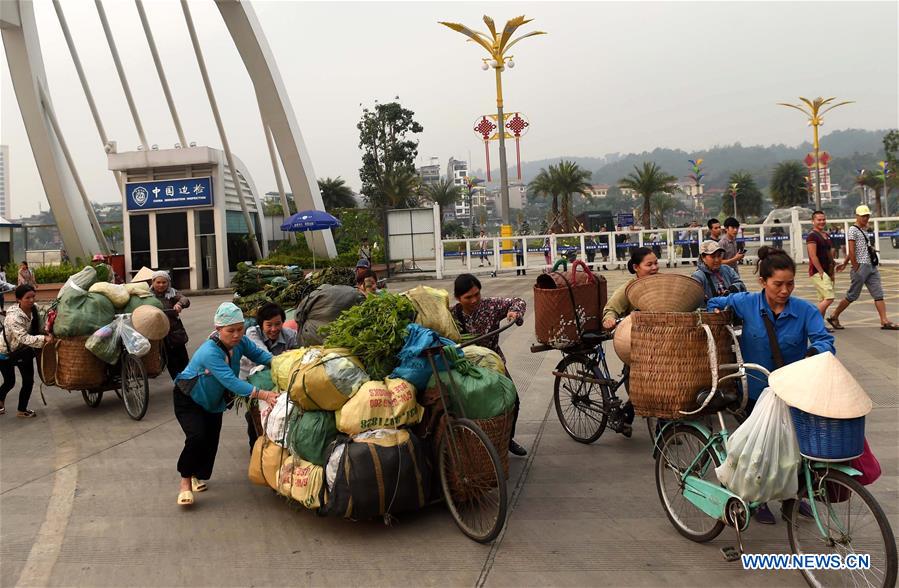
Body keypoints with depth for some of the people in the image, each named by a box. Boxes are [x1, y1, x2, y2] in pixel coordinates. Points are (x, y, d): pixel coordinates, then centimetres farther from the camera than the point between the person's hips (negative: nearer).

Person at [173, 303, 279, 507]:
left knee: (211, 440, 6)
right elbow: (231, 381, -47)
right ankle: (185, 481, -4)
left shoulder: (240, 342, -19)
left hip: (213, 400, 6)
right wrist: (263, 395, -54)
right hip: (188, 399, -6)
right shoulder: (210, 352, -39)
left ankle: (198, 476, 32)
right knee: (197, 437, -23)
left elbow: (257, 353, -6)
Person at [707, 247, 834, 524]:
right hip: (757, 391, 0)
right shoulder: (745, 303, -8)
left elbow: (825, 340, -23)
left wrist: (815, 351, -44)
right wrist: (717, 317, -10)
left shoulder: (805, 311, -11)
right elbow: (715, 303, 10)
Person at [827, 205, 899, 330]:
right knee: (852, 296, -2)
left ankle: (885, 321, 1)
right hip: (861, 267, -8)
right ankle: (834, 317, 10)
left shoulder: (863, 230, 18)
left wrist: (844, 264, 21)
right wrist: (856, 268, -16)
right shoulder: (853, 230, -9)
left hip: (871, 266, 8)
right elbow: (851, 251, -15)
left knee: (879, 294, 2)